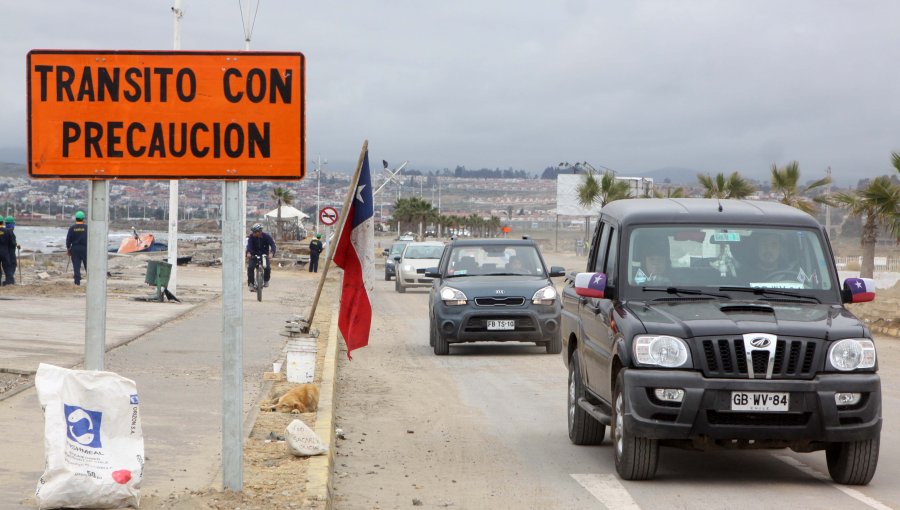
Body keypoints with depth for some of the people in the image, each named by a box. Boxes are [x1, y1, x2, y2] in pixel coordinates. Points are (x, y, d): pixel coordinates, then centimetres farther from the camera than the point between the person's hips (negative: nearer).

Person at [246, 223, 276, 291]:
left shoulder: (266, 236, -17)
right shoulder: (252, 236, -14)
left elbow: (272, 244, -27)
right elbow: (249, 244, -28)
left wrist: (271, 253, -47)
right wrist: (248, 252, -48)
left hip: (264, 255, -1)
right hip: (254, 255, 1)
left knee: (267, 268, -20)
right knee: (250, 267, -21)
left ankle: (266, 280, 10)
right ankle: (251, 284, -12)